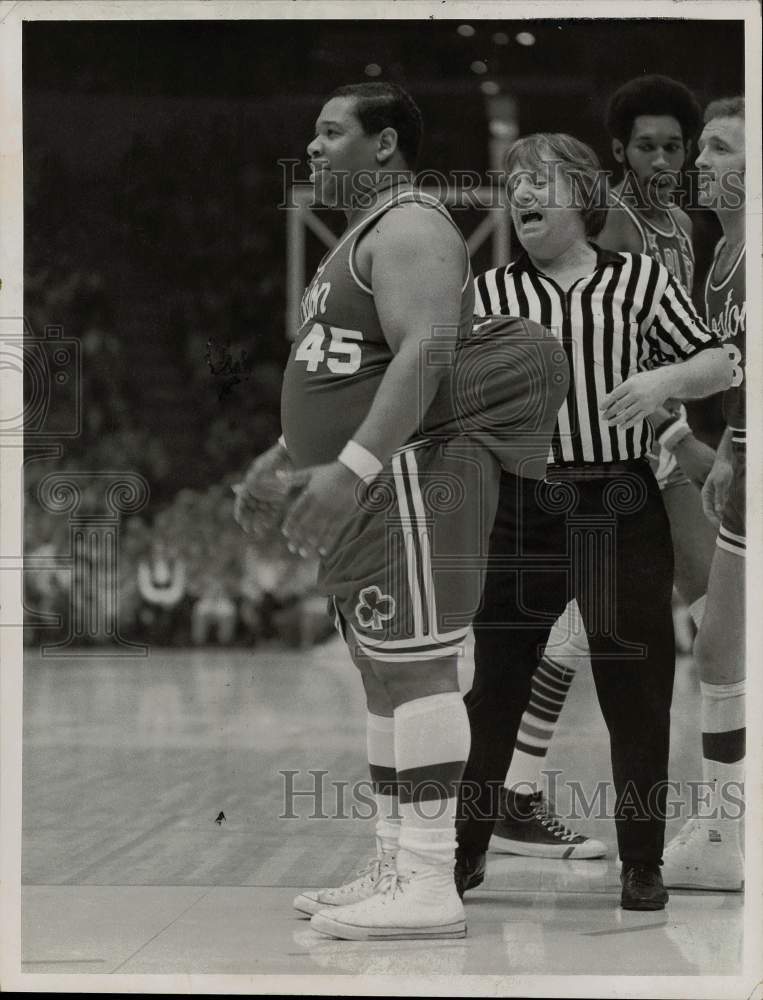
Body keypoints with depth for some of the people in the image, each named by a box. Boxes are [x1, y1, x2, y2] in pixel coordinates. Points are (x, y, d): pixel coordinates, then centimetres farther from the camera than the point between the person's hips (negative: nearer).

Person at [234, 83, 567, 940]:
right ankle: (393, 870, 13)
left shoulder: (409, 228, -10)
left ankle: (428, 887, -10)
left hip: (409, 482, -11)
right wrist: (282, 458, 26)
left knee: (415, 673, -11)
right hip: (368, 493, 11)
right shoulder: (365, 237, 23)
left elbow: (426, 356, -24)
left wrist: (350, 469, -30)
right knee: (387, 678, 10)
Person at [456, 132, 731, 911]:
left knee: (637, 693, 3)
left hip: (621, 508, -1)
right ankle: (466, 851, 21)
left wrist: (666, 378, -11)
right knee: (493, 687, 8)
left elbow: (717, 366, 7)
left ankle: (641, 864, 15)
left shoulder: (641, 279, 4)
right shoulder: (489, 292, 6)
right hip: (523, 512, 1)